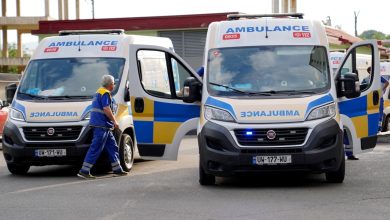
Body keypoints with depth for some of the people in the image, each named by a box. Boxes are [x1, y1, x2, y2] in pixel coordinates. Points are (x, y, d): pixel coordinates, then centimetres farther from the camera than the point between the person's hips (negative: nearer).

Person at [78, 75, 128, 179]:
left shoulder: (99, 92, 21)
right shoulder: (105, 93, -11)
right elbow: (106, 109, -20)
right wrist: (114, 121, -11)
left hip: (104, 126, 11)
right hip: (101, 124, -11)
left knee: (112, 146, 15)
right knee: (96, 148, -11)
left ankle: (117, 169, 20)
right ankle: (84, 171, -12)